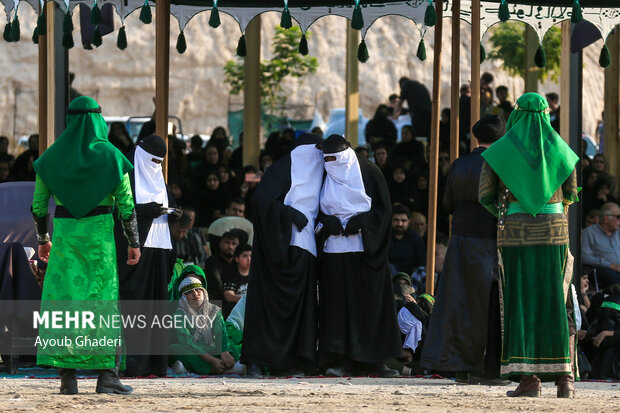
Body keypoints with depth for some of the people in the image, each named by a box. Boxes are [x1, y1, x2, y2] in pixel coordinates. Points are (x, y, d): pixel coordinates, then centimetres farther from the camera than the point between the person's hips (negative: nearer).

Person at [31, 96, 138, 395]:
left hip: (64, 233, 2)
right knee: (103, 302, 3)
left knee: (63, 302, 2)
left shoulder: (52, 157, 3)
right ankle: (107, 375, -3)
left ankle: (67, 377, -6)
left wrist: (42, 240, 20)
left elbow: (38, 204, 7)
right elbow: (126, 205, -4)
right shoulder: (111, 156, -3)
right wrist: (134, 243, 5)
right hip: (100, 232, -1)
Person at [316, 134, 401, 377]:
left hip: (365, 247, -2)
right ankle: (342, 360, -5)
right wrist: (328, 222, -10)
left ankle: (372, 361, -2)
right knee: (338, 303, -4)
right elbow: (318, 210, 11)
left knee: (369, 302, -3)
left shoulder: (369, 173, 1)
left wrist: (360, 222, -14)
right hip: (335, 248, 2)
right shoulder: (325, 176, 9)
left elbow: (383, 208, 0)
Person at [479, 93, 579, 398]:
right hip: (553, 229, 2)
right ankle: (564, 376, 0)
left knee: (521, 302, 0)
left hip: (516, 231, -2)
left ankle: (528, 378, -8)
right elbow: (570, 195, 14)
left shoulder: (499, 151, -1)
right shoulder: (561, 150, 4)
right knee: (554, 301, 5)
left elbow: (485, 196, 0)